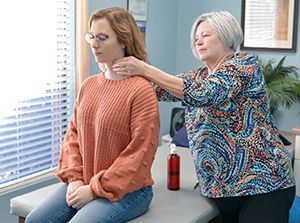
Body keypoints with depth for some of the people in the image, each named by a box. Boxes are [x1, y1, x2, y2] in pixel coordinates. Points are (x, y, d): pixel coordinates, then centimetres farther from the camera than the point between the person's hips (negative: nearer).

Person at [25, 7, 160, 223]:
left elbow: (139, 154, -17)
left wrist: (96, 189, -15)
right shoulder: (89, 85, 7)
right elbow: (73, 133, 11)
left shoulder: (141, 90, -15)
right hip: (83, 184, 6)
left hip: (127, 190, -6)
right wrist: (74, 178, -3)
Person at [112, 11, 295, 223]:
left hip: (263, 182, -6)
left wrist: (146, 69, -24)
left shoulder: (244, 63, -8)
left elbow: (204, 94, -23)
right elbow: (160, 89, 1)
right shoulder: (197, 76, 14)